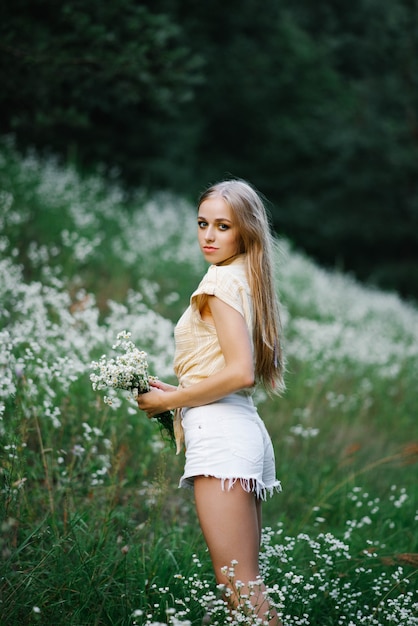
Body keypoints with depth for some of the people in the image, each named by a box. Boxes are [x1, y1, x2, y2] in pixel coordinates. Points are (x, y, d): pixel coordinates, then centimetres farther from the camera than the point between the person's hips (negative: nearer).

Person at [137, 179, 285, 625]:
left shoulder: (222, 279, -8)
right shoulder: (246, 280, 20)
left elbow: (240, 372, -18)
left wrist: (168, 401, -8)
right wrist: (182, 394, 16)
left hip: (220, 434, -10)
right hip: (246, 432, 10)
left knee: (237, 589, -11)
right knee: (248, 586, 10)